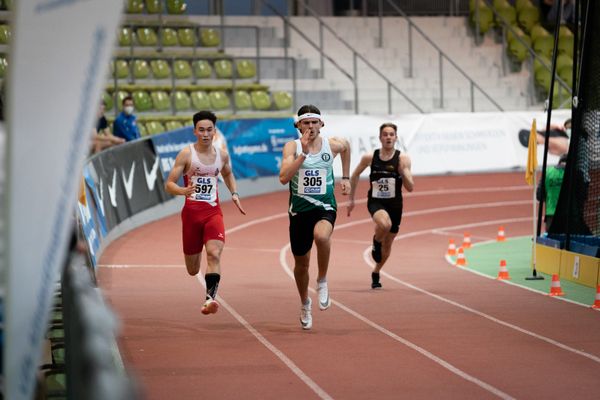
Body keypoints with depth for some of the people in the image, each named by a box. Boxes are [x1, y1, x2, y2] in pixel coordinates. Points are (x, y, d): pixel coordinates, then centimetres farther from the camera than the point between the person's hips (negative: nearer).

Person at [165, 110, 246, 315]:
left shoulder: (222, 154, 7)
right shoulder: (186, 154, -5)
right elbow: (169, 184, -6)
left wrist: (234, 193, 13)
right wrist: (183, 191, -27)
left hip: (213, 212, 2)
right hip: (191, 211, -1)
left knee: (214, 254, -25)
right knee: (192, 270, 9)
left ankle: (210, 298, -30)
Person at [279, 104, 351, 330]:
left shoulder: (333, 145, -2)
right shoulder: (292, 147, -8)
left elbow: (346, 147, 24)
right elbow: (284, 178, -23)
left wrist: (346, 178, 24)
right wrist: (303, 153, -28)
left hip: (325, 207, -1)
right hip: (299, 210, 1)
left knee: (321, 236, -36)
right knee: (301, 263, 12)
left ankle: (322, 281, -11)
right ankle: (305, 304, 40)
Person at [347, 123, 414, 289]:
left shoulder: (403, 159, -8)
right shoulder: (369, 157, -6)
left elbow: (410, 188, -10)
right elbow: (355, 175, 12)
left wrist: (404, 172, -28)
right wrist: (351, 199, 13)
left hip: (395, 204, 2)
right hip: (375, 202, -2)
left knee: (387, 245, 13)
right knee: (385, 224, -36)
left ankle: (376, 274, 39)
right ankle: (376, 243, -1)